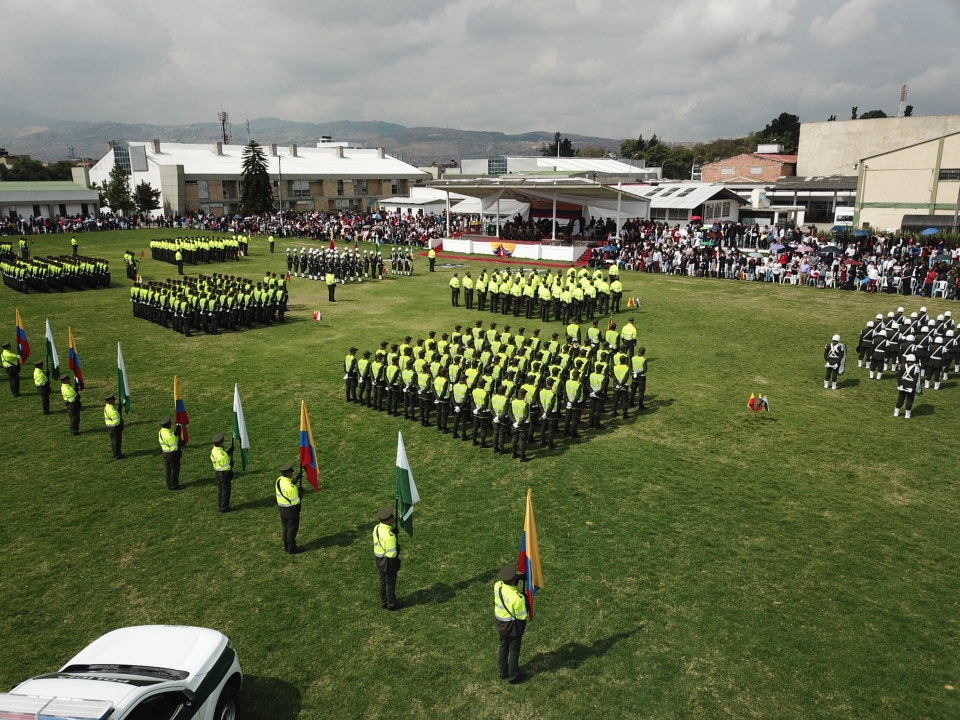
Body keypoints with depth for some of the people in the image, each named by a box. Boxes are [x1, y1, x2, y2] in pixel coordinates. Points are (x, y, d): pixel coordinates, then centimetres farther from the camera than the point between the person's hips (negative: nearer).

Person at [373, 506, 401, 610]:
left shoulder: (377, 528, -9)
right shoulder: (389, 535, -35)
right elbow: (392, 554, -29)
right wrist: (397, 550, -7)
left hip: (379, 559, 8)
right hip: (389, 562, -8)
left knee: (383, 581, 23)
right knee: (390, 583, 12)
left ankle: (384, 602, 39)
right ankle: (391, 604, 29)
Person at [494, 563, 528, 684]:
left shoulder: (497, 586, -20)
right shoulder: (518, 597, -36)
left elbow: (502, 581, 5)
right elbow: (521, 617, -23)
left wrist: (519, 576, -9)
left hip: (501, 624, 6)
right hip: (513, 626, -6)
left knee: (503, 648, 25)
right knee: (514, 651, 16)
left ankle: (503, 672, 44)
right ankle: (513, 676, 34)